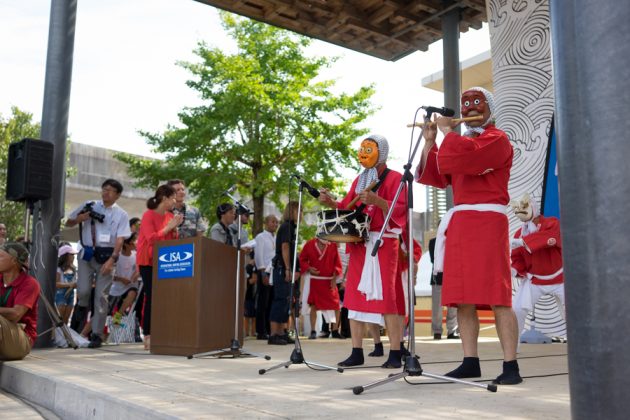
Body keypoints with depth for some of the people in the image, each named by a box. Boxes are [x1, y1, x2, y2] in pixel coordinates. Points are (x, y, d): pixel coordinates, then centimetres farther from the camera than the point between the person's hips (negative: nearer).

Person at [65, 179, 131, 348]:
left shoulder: (121, 215, 3)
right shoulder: (89, 206, 7)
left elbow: (120, 239, -5)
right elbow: (68, 223, 15)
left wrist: (112, 259, -18)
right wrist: (80, 218, -7)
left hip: (106, 256, -1)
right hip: (87, 253, 1)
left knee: (101, 296, -1)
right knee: (83, 289, -12)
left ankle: (97, 334, 8)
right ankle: (82, 306, 26)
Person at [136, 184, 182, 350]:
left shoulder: (170, 216, 8)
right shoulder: (149, 215, -10)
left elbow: (174, 241, 12)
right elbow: (151, 239, -19)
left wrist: (175, 227, -5)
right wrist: (169, 227, -17)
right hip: (148, 262, -6)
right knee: (151, 297, -8)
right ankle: (148, 335, -3)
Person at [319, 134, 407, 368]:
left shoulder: (395, 178, 2)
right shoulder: (359, 180, 20)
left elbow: (399, 211, -10)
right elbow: (346, 209, 15)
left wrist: (377, 200, -25)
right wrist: (330, 203, -3)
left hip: (384, 243, -6)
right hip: (359, 243, 6)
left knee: (385, 296, -9)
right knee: (354, 294, 2)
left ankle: (395, 354, -4)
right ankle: (357, 352, 8)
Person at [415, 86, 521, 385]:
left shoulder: (497, 139, 2)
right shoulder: (463, 141, 25)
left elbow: (465, 157, -18)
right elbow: (436, 176, 19)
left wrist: (448, 132, -3)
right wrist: (430, 142, 12)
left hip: (487, 222, -7)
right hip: (459, 224, 8)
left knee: (497, 297, -10)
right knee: (463, 297, 4)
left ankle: (510, 365, -6)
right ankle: (470, 362, 8)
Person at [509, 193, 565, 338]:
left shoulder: (552, 223, -18)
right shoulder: (519, 233, -6)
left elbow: (548, 237, -42)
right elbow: (518, 258, -2)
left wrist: (521, 242, -52)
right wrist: (514, 270, -25)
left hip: (558, 278, -2)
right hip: (533, 280, 2)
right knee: (517, 309, -11)